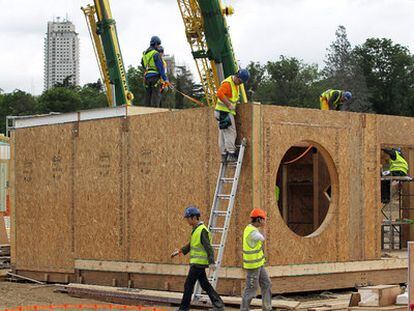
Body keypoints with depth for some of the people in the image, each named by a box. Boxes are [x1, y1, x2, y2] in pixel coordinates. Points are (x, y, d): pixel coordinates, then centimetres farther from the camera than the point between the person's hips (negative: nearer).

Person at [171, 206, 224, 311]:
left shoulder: (202, 230, -17)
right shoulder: (196, 229, 13)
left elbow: (208, 247, -23)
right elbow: (191, 245, 24)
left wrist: (211, 262, -29)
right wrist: (180, 251, 16)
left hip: (199, 264, -10)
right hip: (196, 262, 10)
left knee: (188, 285, -2)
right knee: (205, 285, 12)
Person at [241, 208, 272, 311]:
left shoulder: (249, 227, 7)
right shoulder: (253, 233, -24)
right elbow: (262, 239, -4)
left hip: (258, 264, 10)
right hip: (253, 265, -10)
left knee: (267, 284, 14)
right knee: (251, 289, 0)